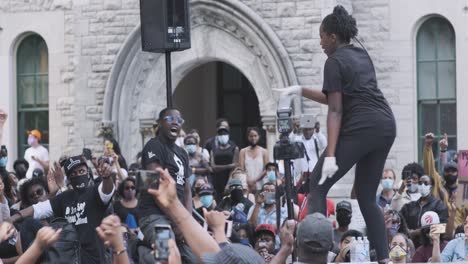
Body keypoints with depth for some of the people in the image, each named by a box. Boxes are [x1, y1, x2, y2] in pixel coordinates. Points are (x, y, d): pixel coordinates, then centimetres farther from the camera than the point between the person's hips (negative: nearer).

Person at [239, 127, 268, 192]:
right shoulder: (243, 152, 10)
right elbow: (241, 170, 1)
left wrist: (255, 181, -11)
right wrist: (249, 182, -13)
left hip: (261, 186, 0)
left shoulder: (264, 152, 8)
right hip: (247, 186, 0)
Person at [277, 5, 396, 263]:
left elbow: (335, 110, -10)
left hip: (360, 128, -8)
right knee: (366, 197, 14)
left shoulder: (335, 61, -2)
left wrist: (330, 156, -14)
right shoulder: (362, 56, 21)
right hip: (385, 127, 8)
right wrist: (301, 91, 32)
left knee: (317, 185, -3)